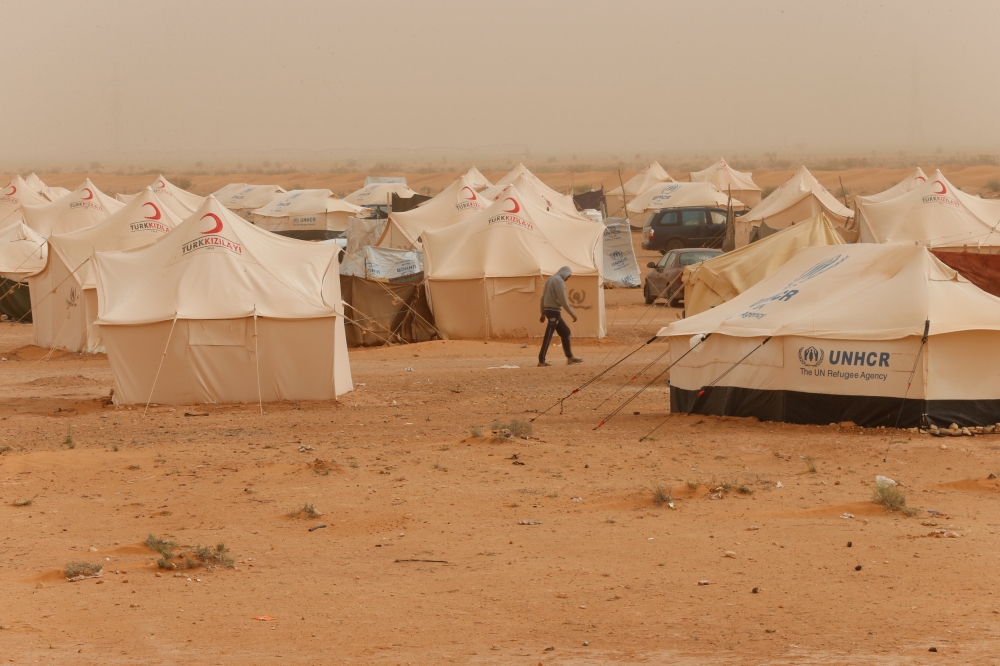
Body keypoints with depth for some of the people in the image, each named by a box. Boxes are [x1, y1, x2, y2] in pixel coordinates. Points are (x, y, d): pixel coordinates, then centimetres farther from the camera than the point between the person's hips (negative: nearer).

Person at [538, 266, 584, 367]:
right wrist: (572, 313, -13)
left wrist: (543, 314, 20)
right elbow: (562, 300, -18)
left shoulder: (550, 280, 17)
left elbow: (543, 298, 18)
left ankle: (570, 357, 16)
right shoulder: (559, 281, -12)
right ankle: (541, 361, -6)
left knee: (565, 332, 14)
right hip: (554, 311, -10)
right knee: (548, 337, -7)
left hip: (548, 310, 10)